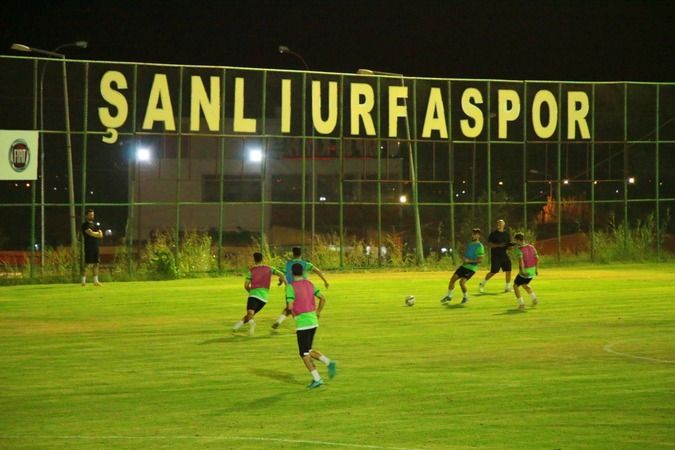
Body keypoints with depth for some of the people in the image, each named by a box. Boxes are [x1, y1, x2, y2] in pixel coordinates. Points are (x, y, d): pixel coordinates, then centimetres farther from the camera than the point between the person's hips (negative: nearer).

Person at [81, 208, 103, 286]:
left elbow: (101, 235, 9)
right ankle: (83, 281, -6)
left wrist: (94, 233, -9)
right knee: (86, 263, -8)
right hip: (89, 247, -7)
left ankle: (96, 281, 9)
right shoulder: (85, 225, -4)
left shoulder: (96, 224, 18)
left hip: (96, 246, 7)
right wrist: (98, 233, 1)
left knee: (96, 263, 6)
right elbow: (91, 233, -17)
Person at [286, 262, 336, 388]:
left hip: (302, 323, -7)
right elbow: (323, 298, 7)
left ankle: (317, 379, -4)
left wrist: (294, 314, 2)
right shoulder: (309, 284, 8)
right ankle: (329, 363, -1)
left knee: (304, 353, 2)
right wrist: (318, 312, 16)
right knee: (308, 351, 19)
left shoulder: (291, 287, -12)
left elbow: (290, 306, -19)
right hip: (313, 321, 7)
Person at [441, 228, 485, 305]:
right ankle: (449, 296, 17)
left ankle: (465, 297, 6)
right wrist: (463, 258, 1)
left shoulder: (480, 247, -12)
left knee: (462, 282, -19)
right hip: (464, 266, 8)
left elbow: (480, 260, -16)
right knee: (453, 279, 2)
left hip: (471, 268, -8)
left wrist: (469, 261, -20)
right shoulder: (469, 244, 12)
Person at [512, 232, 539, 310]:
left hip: (524, 272, -7)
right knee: (525, 285, 30)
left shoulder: (519, 249, -13)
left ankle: (521, 304, 5)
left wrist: (521, 270, -27)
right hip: (532, 271, 7)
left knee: (515, 286, 13)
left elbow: (520, 259, -28)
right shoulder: (531, 247, 5)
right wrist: (536, 269, 16)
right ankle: (534, 299, 17)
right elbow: (537, 258, 7)